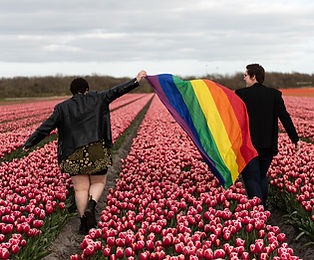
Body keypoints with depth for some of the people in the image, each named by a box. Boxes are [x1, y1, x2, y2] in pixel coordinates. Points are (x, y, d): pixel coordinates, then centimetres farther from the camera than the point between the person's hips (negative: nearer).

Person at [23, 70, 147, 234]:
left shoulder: (62, 108, 9)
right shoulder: (96, 99, 6)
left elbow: (46, 127, 8)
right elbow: (116, 91, 3)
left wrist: (29, 143, 17)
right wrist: (136, 80, 7)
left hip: (74, 154, 1)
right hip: (96, 151, -1)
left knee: (80, 188, 5)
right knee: (98, 183, 14)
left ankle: (84, 221, 1)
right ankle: (90, 207, -13)